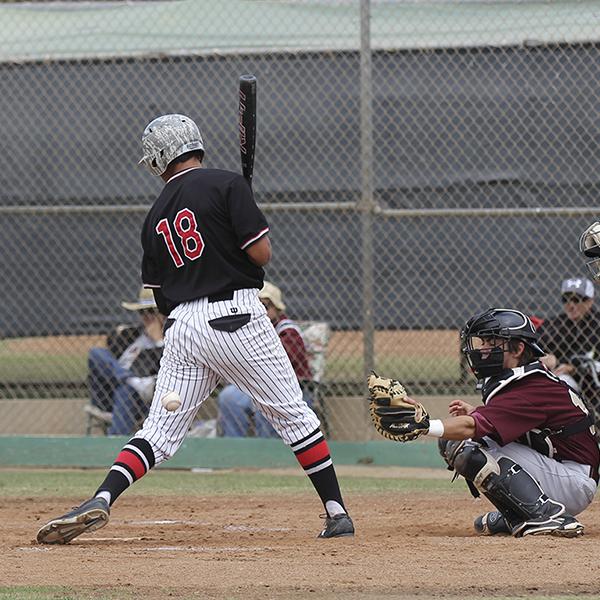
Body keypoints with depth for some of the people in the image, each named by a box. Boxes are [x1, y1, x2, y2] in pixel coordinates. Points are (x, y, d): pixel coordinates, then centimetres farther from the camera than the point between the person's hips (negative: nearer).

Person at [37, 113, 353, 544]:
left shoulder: (156, 217, 13)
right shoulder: (227, 185, -3)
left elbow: (160, 294, 16)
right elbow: (261, 253, -9)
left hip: (181, 326, 4)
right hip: (237, 315, -4)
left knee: (160, 430, 5)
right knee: (293, 414, 8)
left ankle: (100, 501, -15)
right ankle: (337, 513, 9)